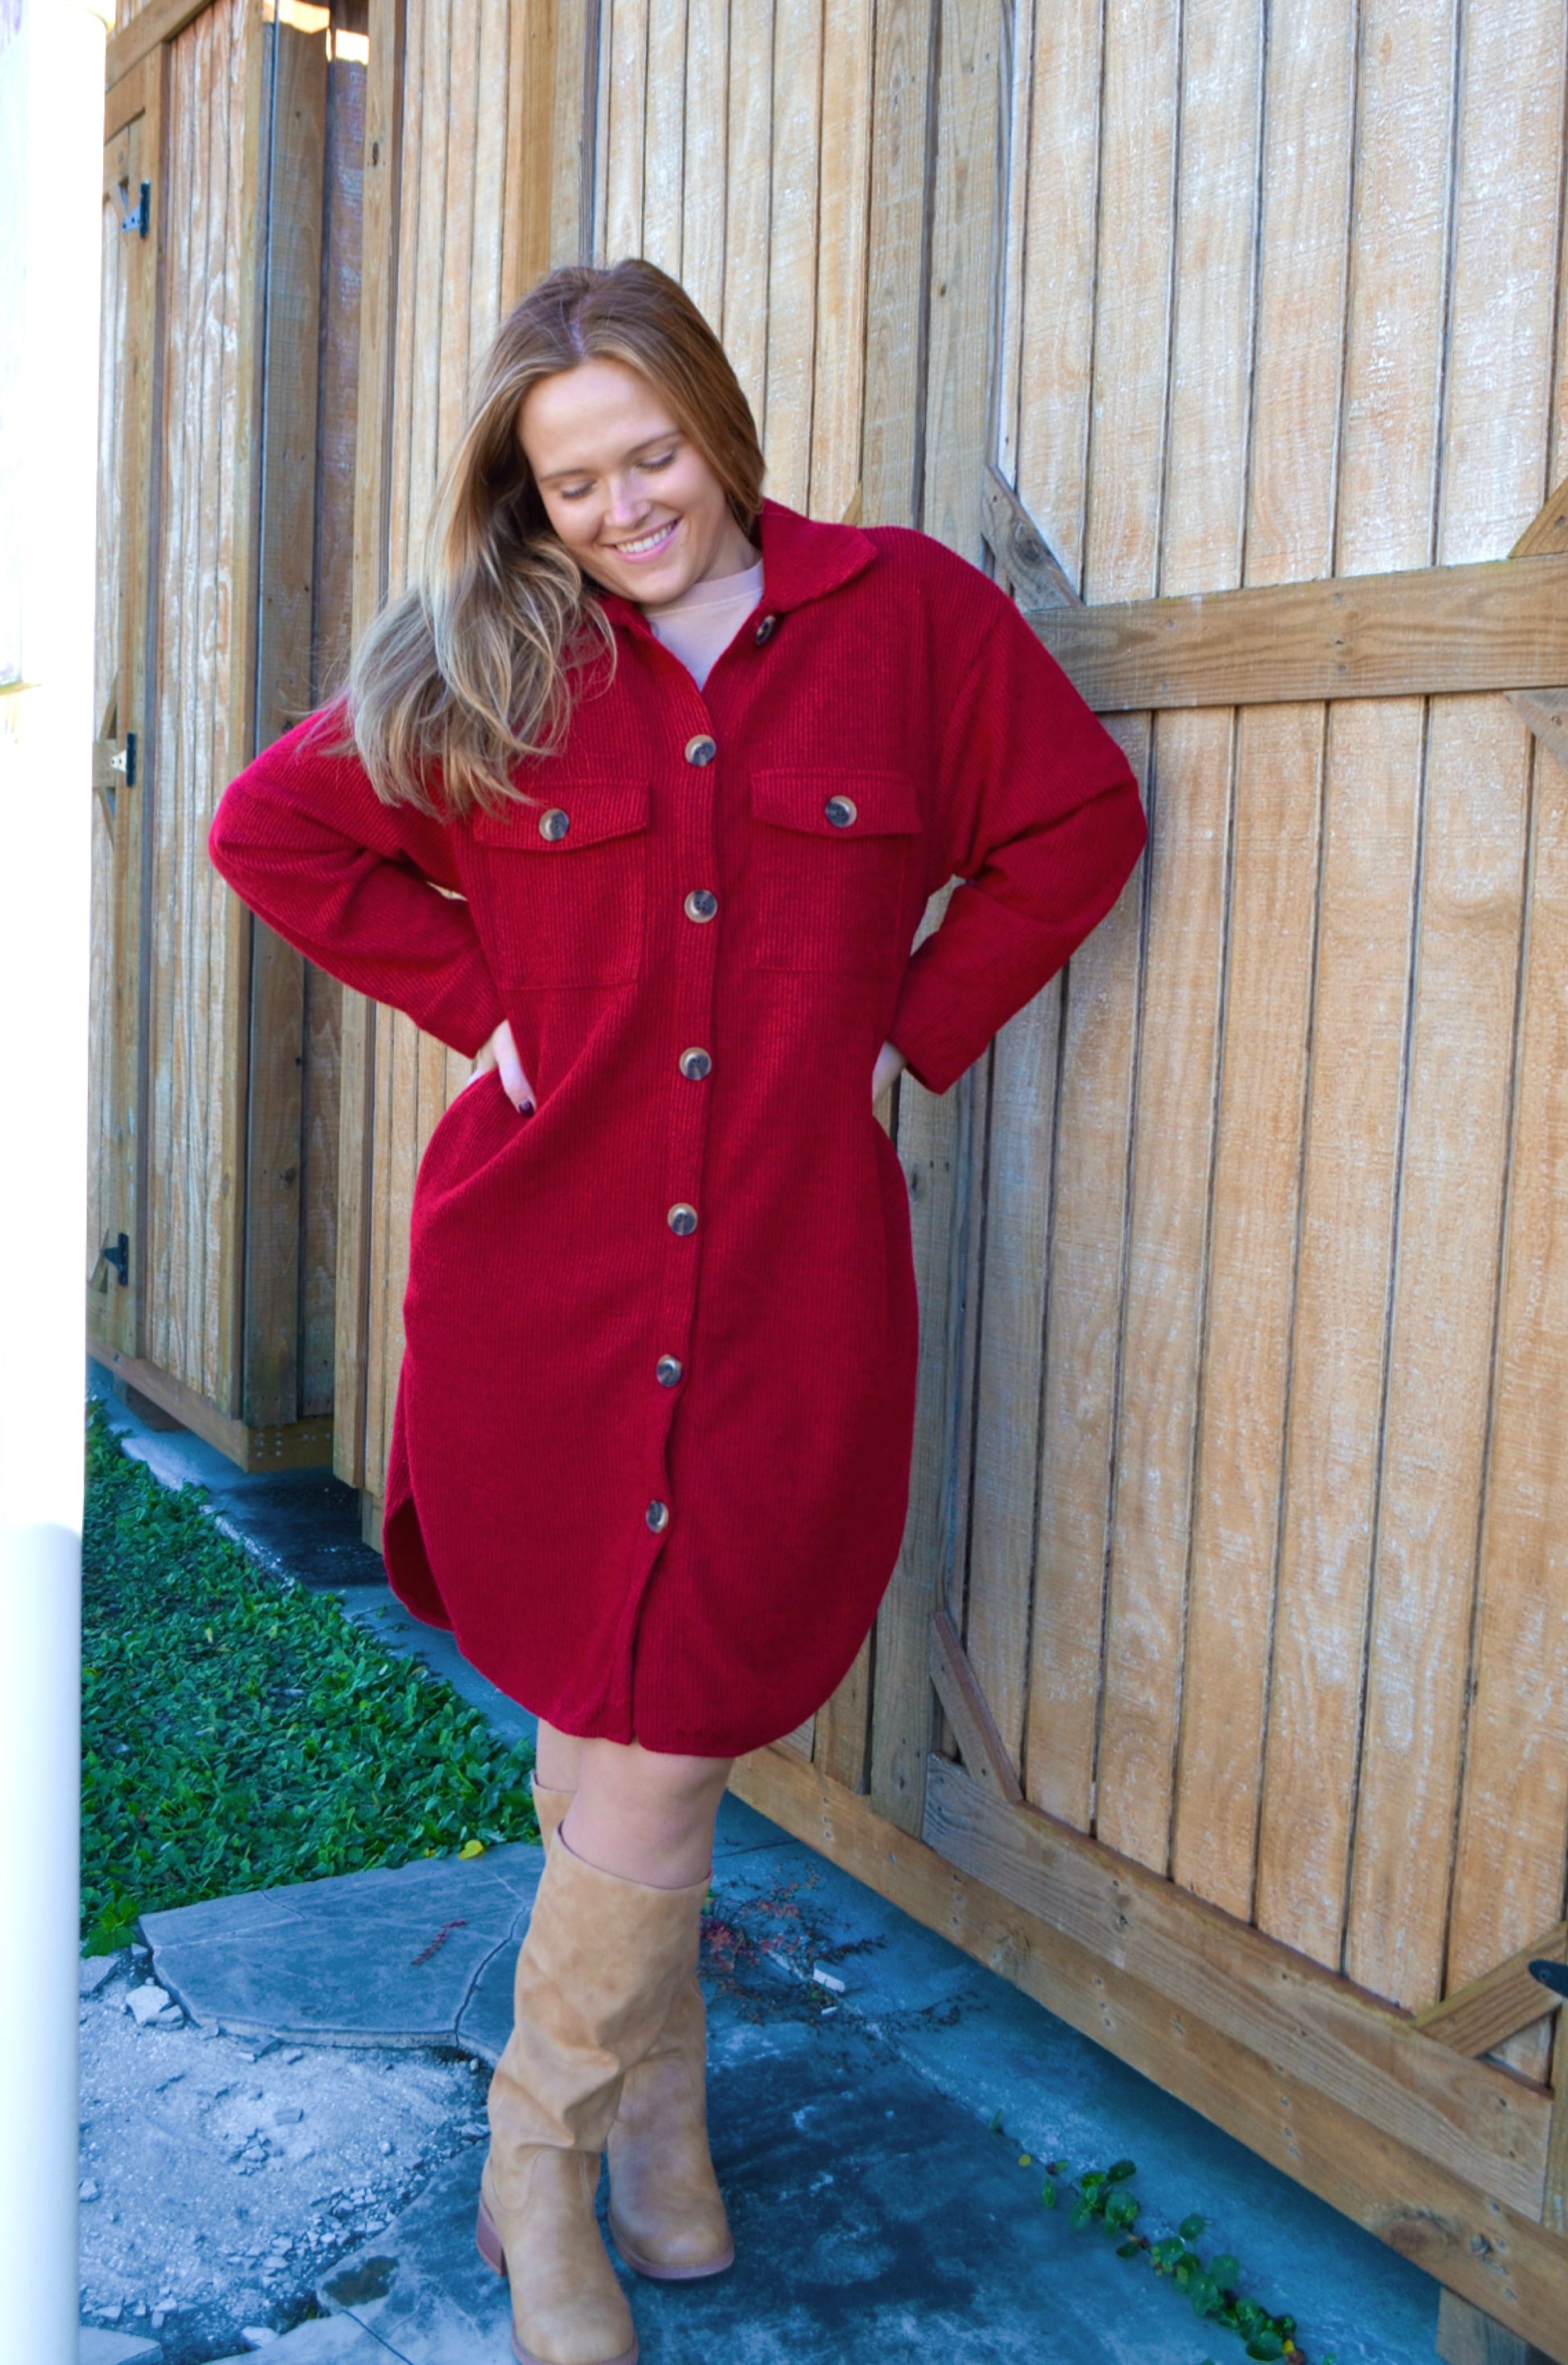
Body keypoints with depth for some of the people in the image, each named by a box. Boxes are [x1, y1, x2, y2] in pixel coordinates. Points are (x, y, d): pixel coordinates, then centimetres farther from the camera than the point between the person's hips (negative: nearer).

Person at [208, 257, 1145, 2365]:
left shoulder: (912, 616, 3)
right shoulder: (486, 666, 4)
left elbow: (1080, 824, 10)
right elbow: (273, 828, 12)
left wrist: (913, 1027, 3)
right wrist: (478, 1001, 2)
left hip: (790, 1285, 0)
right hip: (544, 1286, 0)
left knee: (659, 1743, 4)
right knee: (626, 1750, 5)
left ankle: (629, 2139, 31)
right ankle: (549, 2174, 28)